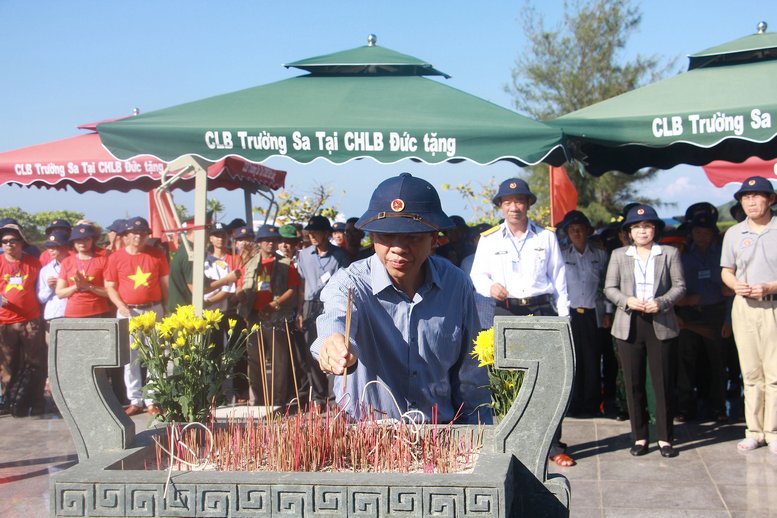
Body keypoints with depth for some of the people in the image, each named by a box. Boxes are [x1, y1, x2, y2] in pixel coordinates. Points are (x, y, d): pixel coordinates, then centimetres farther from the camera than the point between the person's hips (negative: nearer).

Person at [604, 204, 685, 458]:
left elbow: (679, 286, 3)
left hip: (661, 324, -1)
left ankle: (665, 438, 7)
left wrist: (662, 302, -14)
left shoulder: (670, 253, 7)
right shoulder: (618, 255, 10)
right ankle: (639, 437, 11)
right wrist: (627, 301, -12)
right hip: (629, 324, 1)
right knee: (633, 383, 3)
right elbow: (609, 288, 7)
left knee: (663, 381, 0)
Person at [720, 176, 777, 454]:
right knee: (751, 373, 7)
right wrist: (736, 285, -6)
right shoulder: (733, 233, 9)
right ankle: (754, 431, 14)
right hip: (744, 307, 3)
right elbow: (727, 271, 15)